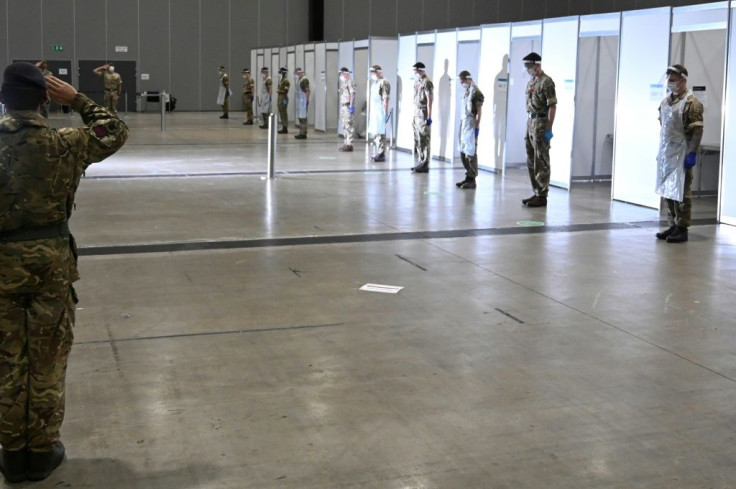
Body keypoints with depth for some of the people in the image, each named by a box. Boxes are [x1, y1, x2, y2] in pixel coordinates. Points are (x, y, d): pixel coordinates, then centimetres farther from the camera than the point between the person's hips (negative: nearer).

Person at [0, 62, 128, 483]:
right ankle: (42, 450, 19)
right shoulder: (62, 145, -10)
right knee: (48, 358, 10)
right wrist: (77, 99, 4)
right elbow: (115, 132, 4)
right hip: (51, 258, -1)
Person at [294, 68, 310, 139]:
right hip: (299, 100, 10)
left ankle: (303, 134, -7)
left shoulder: (304, 79, -14)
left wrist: (307, 101, -20)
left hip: (303, 101, -10)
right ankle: (301, 133, 19)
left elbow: (308, 91, -18)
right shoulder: (299, 79, 15)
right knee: (300, 117, 13)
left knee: (303, 117, -8)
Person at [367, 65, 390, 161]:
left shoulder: (384, 83, -11)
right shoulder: (374, 83, 17)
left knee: (380, 133, -8)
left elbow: (385, 99, -16)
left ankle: (381, 154, -4)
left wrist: (385, 112, -20)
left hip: (380, 112, -10)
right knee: (375, 133, 13)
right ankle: (378, 153, 21)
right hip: (374, 112, 10)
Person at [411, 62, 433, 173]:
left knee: (424, 140, -6)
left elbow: (429, 100, -16)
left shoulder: (426, 82, -13)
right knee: (417, 140, 12)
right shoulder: (417, 81, 14)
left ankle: (425, 165, -3)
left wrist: (429, 117, -19)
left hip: (423, 115, -9)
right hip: (416, 114, 9)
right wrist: (414, 115, 17)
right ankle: (421, 162, 19)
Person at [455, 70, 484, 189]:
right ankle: (468, 177, 20)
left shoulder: (475, 91, -13)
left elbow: (479, 111, -14)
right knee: (463, 153, 12)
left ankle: (472, 180, 1)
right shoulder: (467, 91, 12)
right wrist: (461, 125, 15)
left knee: (471, 153, -5)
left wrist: (477, 127, -16)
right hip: (464, 124, 9)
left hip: (471, 125, -9)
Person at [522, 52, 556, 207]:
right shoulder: (531, 81, 14)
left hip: (541, 123, -9)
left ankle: (542, 196, -2)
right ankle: (536, 193, 21)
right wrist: (529, 124, 16)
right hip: (531, 122, 9)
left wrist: (549, 129, -20)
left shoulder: (546, 82, -13)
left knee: (541, 162, -6)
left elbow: (552, 106, -17)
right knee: (531, 161, 13)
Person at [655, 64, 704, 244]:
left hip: (681, 153, -8)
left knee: (681, 192, -4)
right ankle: (673, 225, 21)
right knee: (667, 191, 12)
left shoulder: (691, 103, -11)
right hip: (665, 153, 8)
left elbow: (697, 130, -14)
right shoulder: (665, 101, 13)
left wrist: (692, 153, -19)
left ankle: (682, 229, 3)